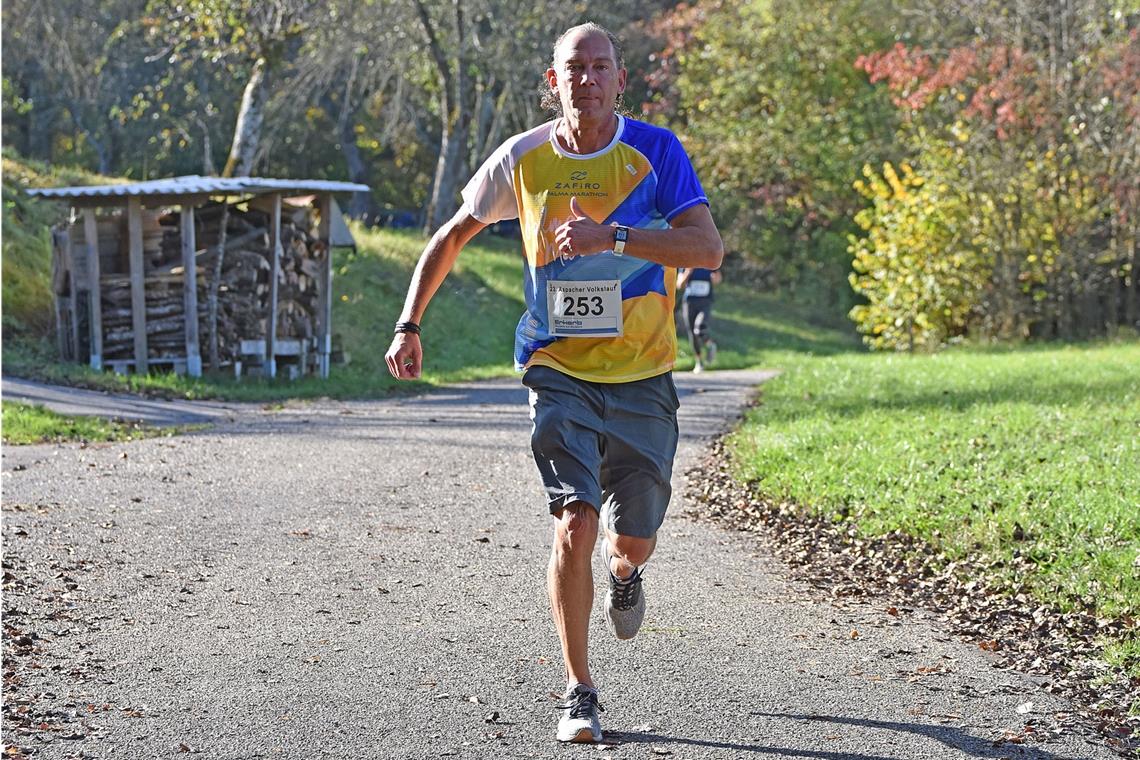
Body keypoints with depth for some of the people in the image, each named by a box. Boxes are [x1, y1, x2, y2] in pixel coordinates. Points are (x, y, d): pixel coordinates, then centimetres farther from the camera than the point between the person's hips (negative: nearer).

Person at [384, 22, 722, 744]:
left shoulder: (656, 151, -7)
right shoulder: (523, 158, -2)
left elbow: (708, 248, -19)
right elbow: (453, 236, 12)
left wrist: (611, 236, -30)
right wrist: (409, 324, 5)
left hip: (643, 378, 0)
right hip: (560, 373, 0)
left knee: (633, 540, 8)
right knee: (576, 525, -16)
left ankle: (624, 571, 48)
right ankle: (580, 693, -4)